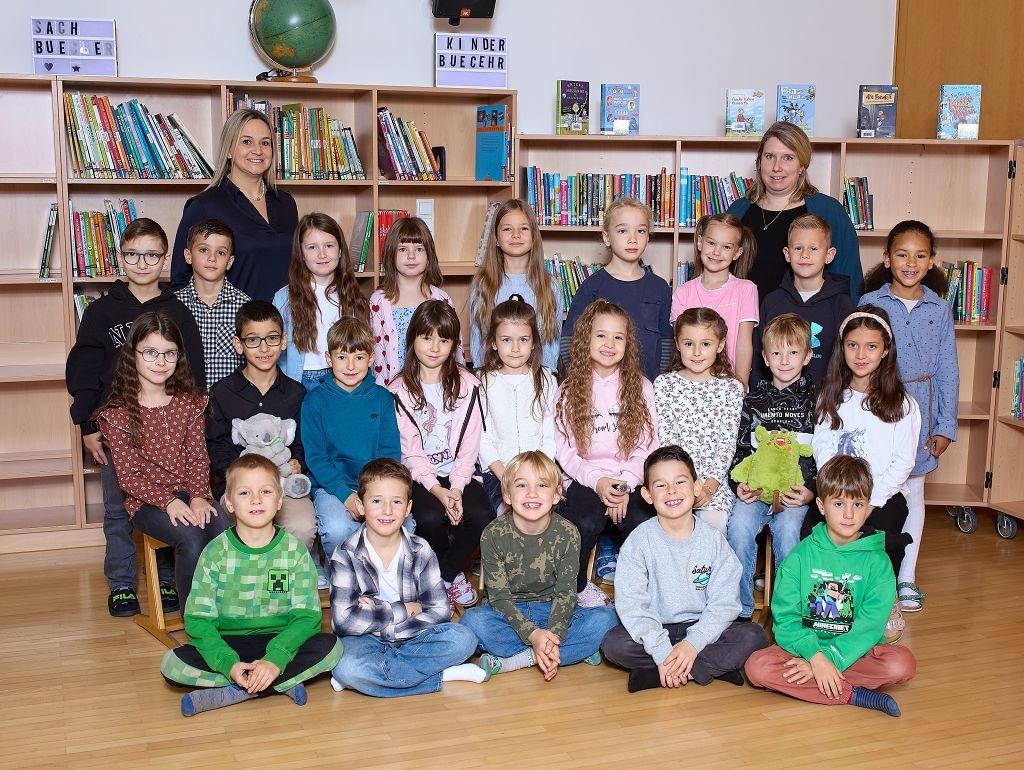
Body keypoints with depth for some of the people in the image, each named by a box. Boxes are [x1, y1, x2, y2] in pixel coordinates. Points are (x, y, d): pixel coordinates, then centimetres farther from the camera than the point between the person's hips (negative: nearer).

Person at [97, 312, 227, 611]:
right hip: (146, 501, -3)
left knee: (224, 533, -28)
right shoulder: (118, 412, -3)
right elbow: (128, 475, -7)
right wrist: (168, 501, -21)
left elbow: (198, 457, 5)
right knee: (191, 538, -31)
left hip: (190, 495, 3)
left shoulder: (190, 402, 8)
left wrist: (199, 496, -14)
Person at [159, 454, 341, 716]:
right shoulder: (216, 552, -3)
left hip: (279, 643, 0)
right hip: (227, 644, 0)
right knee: (172, 663, -26)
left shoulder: (294, 550, -3)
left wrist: (275, 659, -25)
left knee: (330, 647, -26)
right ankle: (283, 684, -19)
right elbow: (198, 619, -8)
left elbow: (306, 615, -8)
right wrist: (228, 663, -24)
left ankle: (231, 693, -20)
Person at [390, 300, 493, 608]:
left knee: (481, 515, -27)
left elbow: (469, 444, -1)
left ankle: (446, 574, 1)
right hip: (420, 477, -1)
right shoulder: (400, 390, 0)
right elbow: (409, 451, -5)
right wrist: (437, 490, -19)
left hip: (458, 475, 2)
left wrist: (456, 488, -15)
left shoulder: (467, 385, 4)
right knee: (431, 518, -30)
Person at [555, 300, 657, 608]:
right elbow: (565, 449, 0)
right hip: (584, 479, 0)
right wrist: (597, 481, -15)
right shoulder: (570, 389, 5)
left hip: (630, 480, 1)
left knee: (642, 522, -28)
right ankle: (578, 586, -2)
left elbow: (646, 445, 2)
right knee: (585, 522, -30)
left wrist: (626, 484, -13)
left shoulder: (641, 387, 7)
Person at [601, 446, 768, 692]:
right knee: (613, 644, -29)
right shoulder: (639, 541, -8)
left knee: (754, 636, -22)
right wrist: (662, 651, -24)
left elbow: (724, 603, -8)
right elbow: (630, 603, -15)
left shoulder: (714, 540, -3)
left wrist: (693, 644, -22)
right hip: (655, 631, -1)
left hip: (700, 628, 1)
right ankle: (716, 666, -20)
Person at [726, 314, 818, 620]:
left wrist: (811, 491, -11)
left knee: (788, 527, -30)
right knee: (739, 525, -26)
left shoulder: (815, 399, 9)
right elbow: (740, 450, 13)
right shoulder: (753, 400, 14)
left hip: (798, 490, -2)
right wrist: (739, 484, -5)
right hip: (756, 487, 2)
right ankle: (740, 607, -12)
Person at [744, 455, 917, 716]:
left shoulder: (877, 560, -1)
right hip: (804, 646, 1)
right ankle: (855, 695, -21)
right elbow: (785, 617, -6)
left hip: (855, 651, -1)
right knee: (757, 667, -27)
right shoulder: (800, 555, 0)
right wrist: (814, 655, -23)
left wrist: (829, 658, -21)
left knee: (902, 664, -29)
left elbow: (871, 624, -10)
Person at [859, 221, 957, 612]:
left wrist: (946, 426, 0)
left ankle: (907, 577, 21)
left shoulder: (939, 309, 3)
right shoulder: (869, 304, -3)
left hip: (920, 408, 2)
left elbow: (947, 371, 4)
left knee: (913, 492, 11)